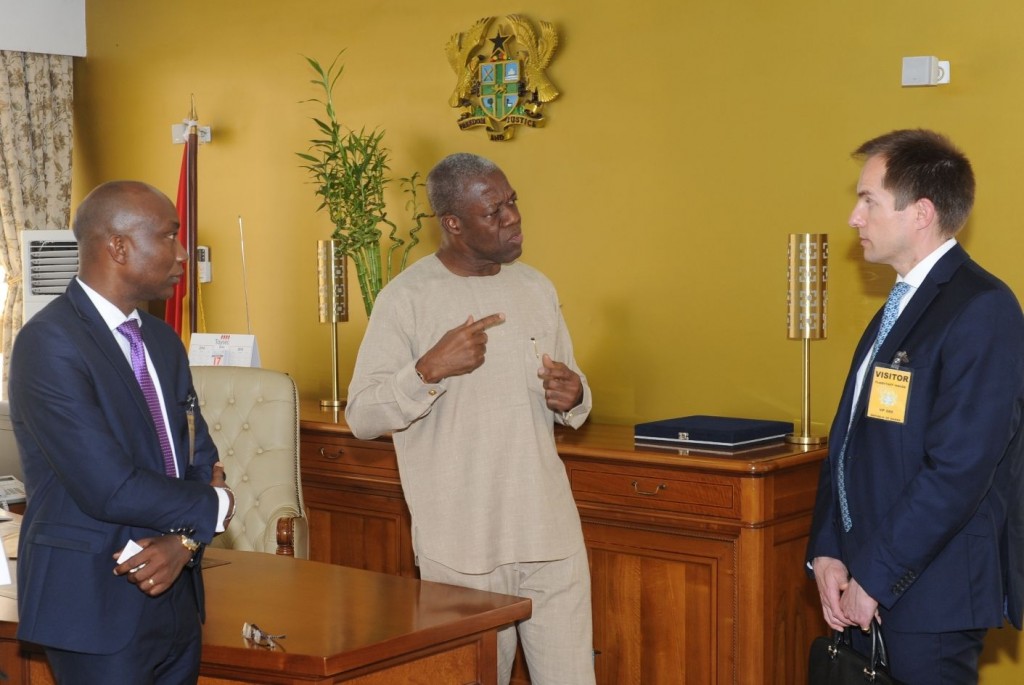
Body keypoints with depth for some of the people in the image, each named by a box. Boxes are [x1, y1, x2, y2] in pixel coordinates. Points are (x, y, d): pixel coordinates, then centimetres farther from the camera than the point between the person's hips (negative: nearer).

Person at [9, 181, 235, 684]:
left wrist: (184, 540, -10)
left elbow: (202, 458, 9)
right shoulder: (48, 344, -16)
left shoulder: (162, 339, 10)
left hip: (175, 599, 7)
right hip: (97, 608, -7)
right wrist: (213, 508, -7)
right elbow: (110, 490, -22)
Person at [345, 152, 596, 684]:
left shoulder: (536, 288, 10)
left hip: (551, 534, 4)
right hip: (463, 548, -4)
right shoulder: (407, 298, -7)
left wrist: (573, 398, -3)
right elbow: (361, 416, -9)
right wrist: (431, 368, -24)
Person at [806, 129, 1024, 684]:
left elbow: (959, 470, -20)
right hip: (868, 584, 8)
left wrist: (873, 577, -15)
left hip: (932, 596, -8)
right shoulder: (899, 307, 14)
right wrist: (828, 552, 1)